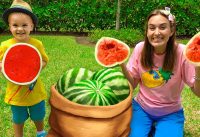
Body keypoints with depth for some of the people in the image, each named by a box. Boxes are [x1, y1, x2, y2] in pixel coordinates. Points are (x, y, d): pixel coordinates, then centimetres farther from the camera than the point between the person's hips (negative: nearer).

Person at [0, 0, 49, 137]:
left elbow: (44, 61, -1)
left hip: (35, 90, 1)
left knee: (38, 116, 23)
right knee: (18, 119, 20)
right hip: (16, 92, -1)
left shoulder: (37, 44, -14)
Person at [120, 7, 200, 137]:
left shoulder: (182, 52, -19)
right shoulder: (140, 48, -12)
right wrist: (122, 65, -22)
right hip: (141, 107, 2)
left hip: (170, 113, -1)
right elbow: (133, 84, -5)